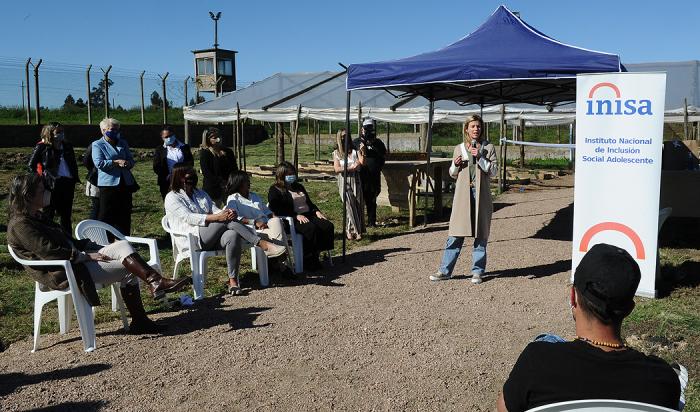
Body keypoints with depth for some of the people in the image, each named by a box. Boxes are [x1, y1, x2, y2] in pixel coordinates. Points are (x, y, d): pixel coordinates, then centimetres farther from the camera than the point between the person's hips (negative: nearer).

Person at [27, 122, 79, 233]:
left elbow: (73, 163, 19)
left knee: (66, 215, 12)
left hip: (68, 183, 5)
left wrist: (75, 177, 9)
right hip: (51, 185, -5)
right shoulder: (42, 147, -5)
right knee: (49, 214, 3)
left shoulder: (67, 146, 9)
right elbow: (31, 165, -3)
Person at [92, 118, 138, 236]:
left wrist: (128, 163, -10)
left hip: (126, 183, 5)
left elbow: (131, 160, 13)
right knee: (106, 216, -3)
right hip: (108, 184, -5)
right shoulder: (97, 145, 2)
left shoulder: (123, 143, 18)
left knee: (125, 215, 9)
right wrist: (116, 162, -18)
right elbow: (99, 163, -11)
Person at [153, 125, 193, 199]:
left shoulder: (184, 147, 12)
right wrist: (167, 176, -13)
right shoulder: (159, 150, 9)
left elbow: (190, 162, 8)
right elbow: (156, 168, 2)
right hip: (167, 184, 0)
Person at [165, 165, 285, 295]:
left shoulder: (201, 193, 24)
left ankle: (233, 280, -32)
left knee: (233, 235, -29)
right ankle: (263, 244, -29)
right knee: (226, 221, -27)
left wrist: (227, 213, -15)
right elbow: (188, 217, -13)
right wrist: (217, 217, -25)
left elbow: (215, 210, 11)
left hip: (211, 239, 6)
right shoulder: (172, 197, 3)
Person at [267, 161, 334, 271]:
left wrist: (317, 211, 7)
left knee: (328, 226, -19)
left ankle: (316, 255, -15)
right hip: (291, 220, -7)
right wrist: (296, 216, -20)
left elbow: (309, 202, 29)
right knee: (312, 228, -35)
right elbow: (277, 210, -11)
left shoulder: (298, 186, 27)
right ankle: (308, 261, -24)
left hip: (308, 215, 7)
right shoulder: (275, 190, 2)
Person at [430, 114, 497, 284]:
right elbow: (453, 174, 17)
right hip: (463, 194, 1)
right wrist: (455, 164, -4)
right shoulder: (459, 148, 10)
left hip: (481, 194, -1)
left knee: (481, 235, 4)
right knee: (456, 234, 0)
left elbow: (494, 171, -3)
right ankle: (445, 270, 6)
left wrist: (480, 157, -13)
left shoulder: (488, 147, 5)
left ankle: (477, 271, 14)